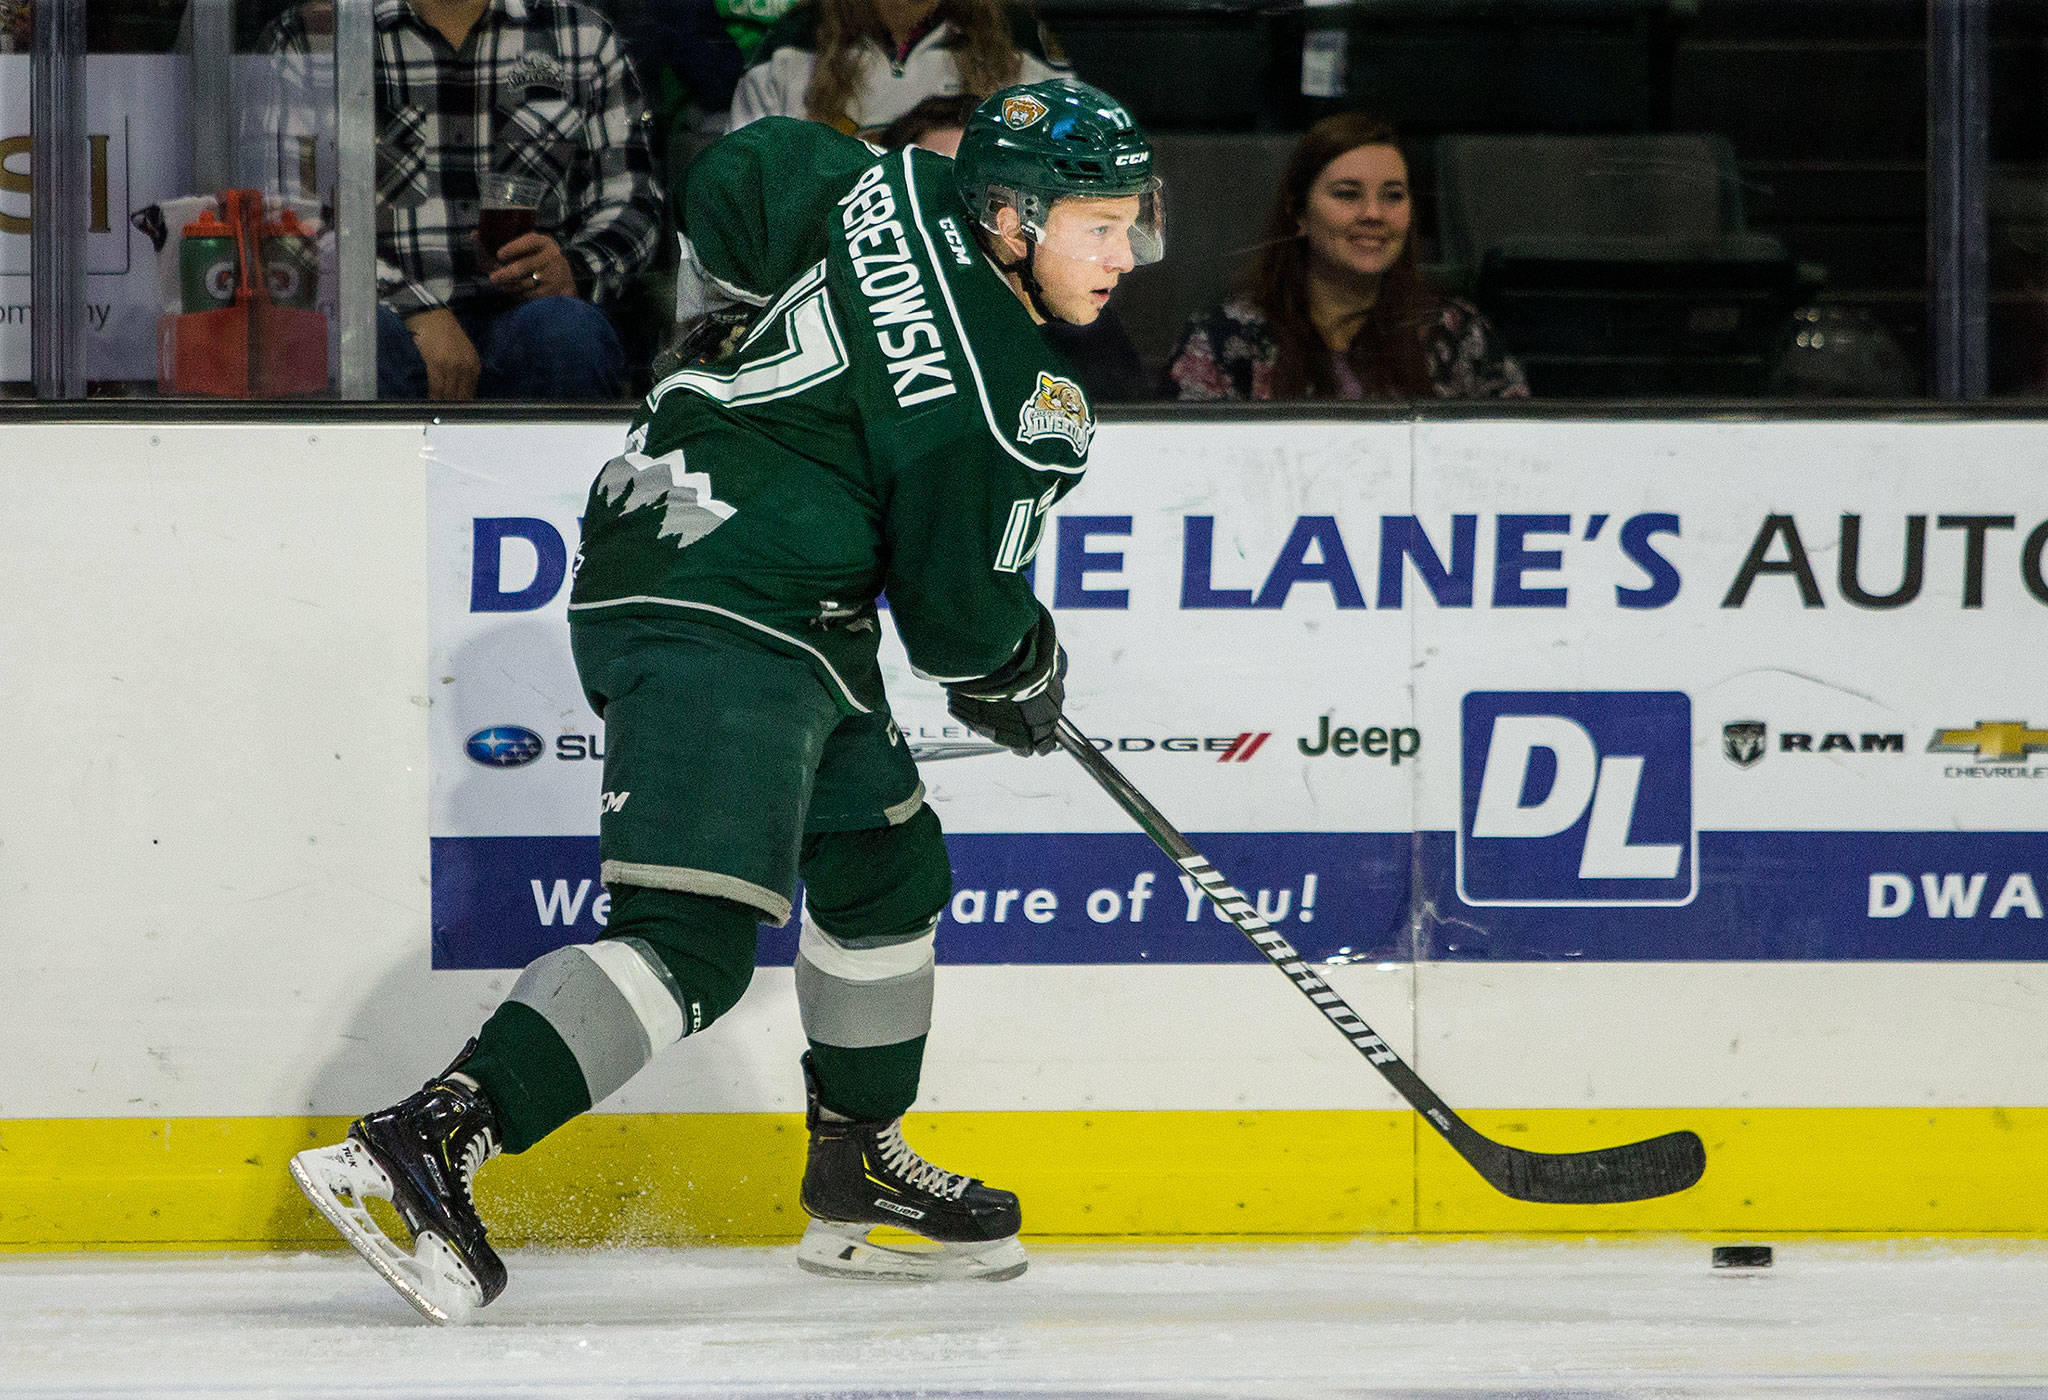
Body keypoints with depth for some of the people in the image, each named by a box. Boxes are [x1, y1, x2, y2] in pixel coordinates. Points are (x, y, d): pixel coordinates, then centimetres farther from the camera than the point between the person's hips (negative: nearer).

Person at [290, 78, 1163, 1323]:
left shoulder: (904, 194, 7)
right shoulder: (1016, 408, -17)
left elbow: (731, 184, 20)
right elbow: (956, 614, -11)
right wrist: (1026, 674, 11)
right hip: (725, 625, -11)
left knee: (890, 866, 25)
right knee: (691, 946, -20)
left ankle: (858, 1176, 37)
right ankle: (422, 1147, -32)